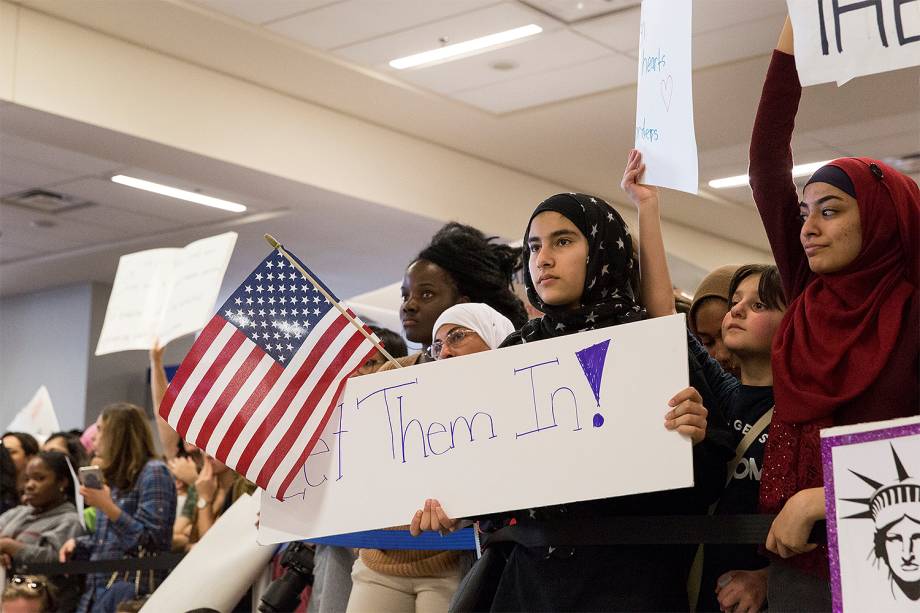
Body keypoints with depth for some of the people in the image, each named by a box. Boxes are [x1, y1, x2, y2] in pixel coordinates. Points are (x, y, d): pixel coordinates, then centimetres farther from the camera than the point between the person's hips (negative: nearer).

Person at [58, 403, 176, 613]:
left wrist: (107, 507, -21)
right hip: (97, 586, 8)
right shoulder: (116, 477, 19)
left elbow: (152, 539, -16)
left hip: (129, 588, -8)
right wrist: (77, 543, 6)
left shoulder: (153, 472, -8)